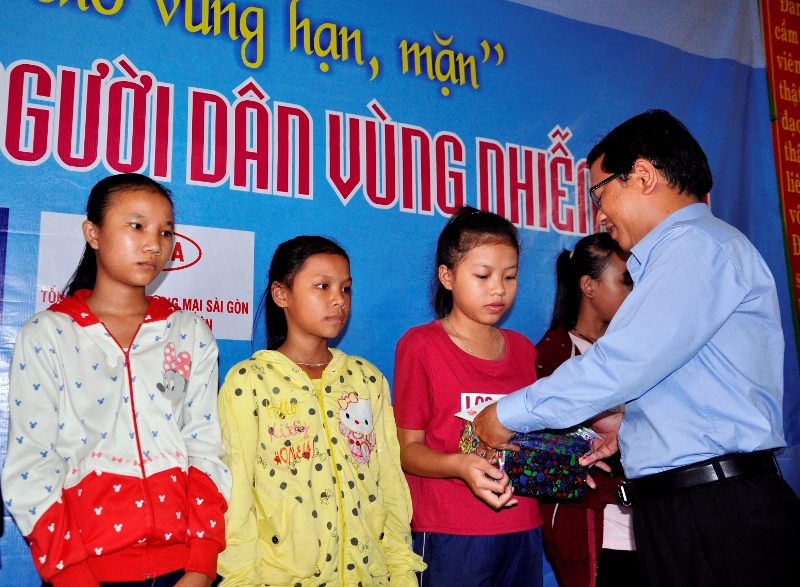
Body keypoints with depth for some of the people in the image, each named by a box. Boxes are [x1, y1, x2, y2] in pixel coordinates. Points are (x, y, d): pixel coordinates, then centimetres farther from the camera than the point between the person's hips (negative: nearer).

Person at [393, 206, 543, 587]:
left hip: (522, 529, 5)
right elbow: (408, 448, -6)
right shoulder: (421, 345, -4)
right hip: (449, 536, -5)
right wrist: (460, 464, -24)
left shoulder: (522, 349, 12)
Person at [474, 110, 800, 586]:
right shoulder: (676, 256, 19)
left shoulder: (698, 244, -12)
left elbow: (620, 365, -18)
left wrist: (509, 414, -8)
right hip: (674, 509, 9)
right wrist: (628, 423, 12)